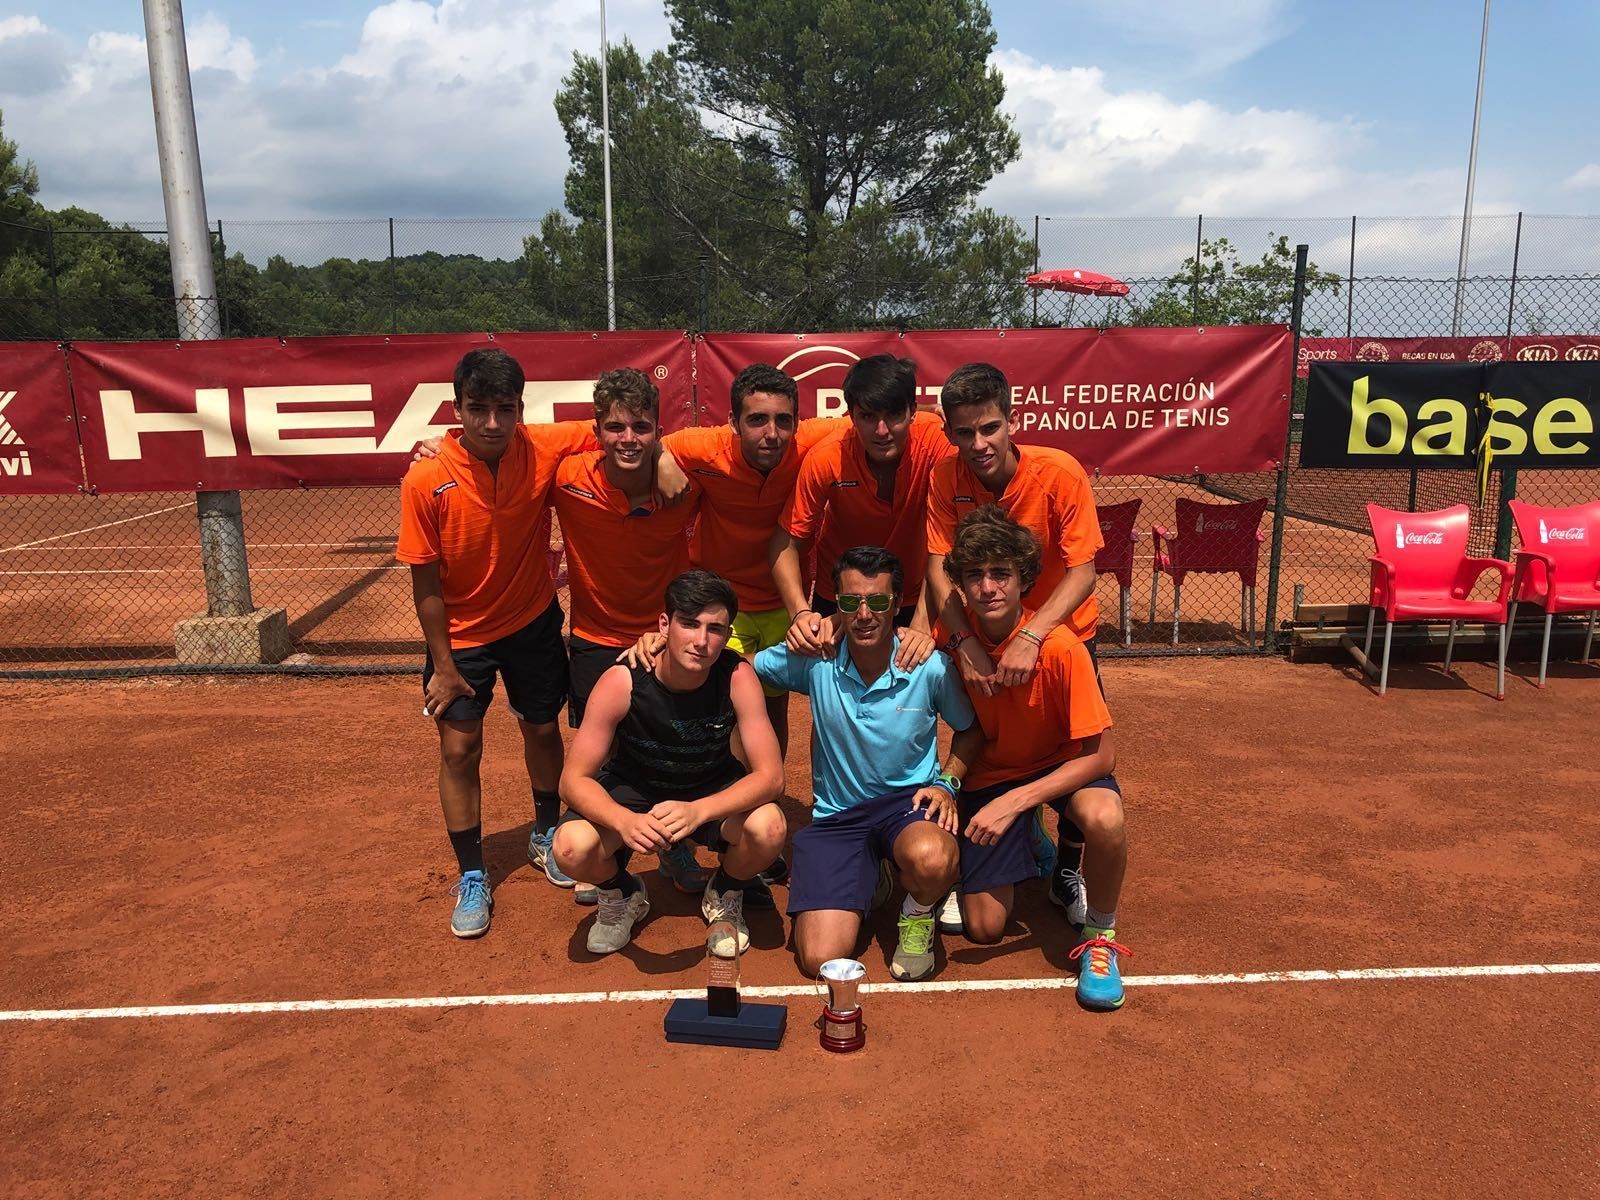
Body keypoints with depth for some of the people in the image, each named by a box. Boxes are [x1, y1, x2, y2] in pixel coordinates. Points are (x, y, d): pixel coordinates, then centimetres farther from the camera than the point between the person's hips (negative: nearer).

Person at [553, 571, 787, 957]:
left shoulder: (737, 676, -26)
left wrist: (698, 811, -44)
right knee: (571, 847, -29)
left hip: (713, 790, 0)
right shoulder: (621, 681, -27)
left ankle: (725, 896, 6)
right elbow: (574, 779, -23)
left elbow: (771, 775, -27)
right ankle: (621, 895, 9)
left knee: (769, 827, -31)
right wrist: (625, 821, -44)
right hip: (633, 788, 0)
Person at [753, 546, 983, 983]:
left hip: (910, 799, -1)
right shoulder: (814, 659, -10)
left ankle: (918, 914, 1)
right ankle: (868, 876, 19)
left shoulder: (931, 666, -11)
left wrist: (948, 783, -9)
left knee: (931, 860, -39)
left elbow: (970, 730, 8)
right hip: (836, 814, 1)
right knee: (821, 959, -14)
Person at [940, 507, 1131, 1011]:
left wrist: (1015, 801, -33)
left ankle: (1100, 935, -8)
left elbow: (1101, 756, -25)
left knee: (1104, 819, -38)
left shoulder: (1060, 647, -28)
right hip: (990, 772, 3)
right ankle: (1027, 849, 30)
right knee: (984, 928, -3)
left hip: (1065, 765, -3)